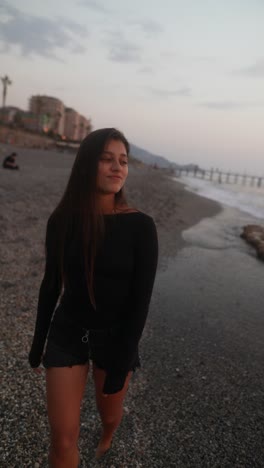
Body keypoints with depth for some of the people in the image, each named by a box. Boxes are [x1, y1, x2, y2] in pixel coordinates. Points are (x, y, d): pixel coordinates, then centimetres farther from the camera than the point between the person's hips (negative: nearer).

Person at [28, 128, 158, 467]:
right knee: (62, 440, 5)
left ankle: (106, 438, 64)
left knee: (110, 412, 25)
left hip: (115, 336, -1)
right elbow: (51, 284, 1)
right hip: (67, 333, 1)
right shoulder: (62, 219, -9)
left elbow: (140, 300, -14)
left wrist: (121, 364, -13)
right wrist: (38, 341, 9)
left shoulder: (140, 226, -17)